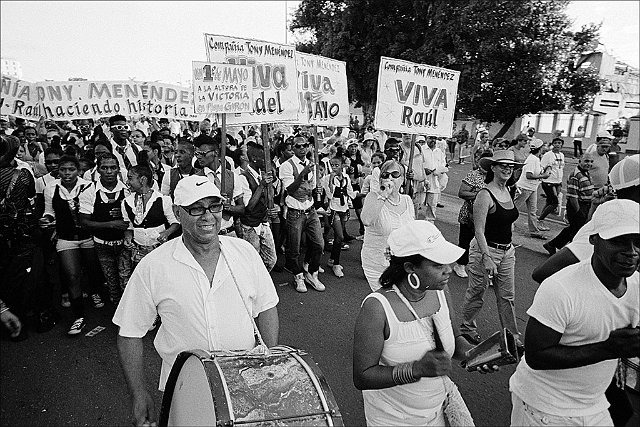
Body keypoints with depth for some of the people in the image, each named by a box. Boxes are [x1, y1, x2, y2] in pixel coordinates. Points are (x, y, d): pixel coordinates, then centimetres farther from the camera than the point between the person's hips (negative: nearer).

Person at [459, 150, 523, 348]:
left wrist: (509, 248, 19)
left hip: (507, 250, 7)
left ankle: (512, 336, 25)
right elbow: (479, 231, -20)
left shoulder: (507, 191, 7)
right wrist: (487, 258, -25)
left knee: (507, 296, 13)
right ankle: (467, 327, 30)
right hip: (486, 250, -7)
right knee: (476, 293, 9)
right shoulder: (485, 195, -17)